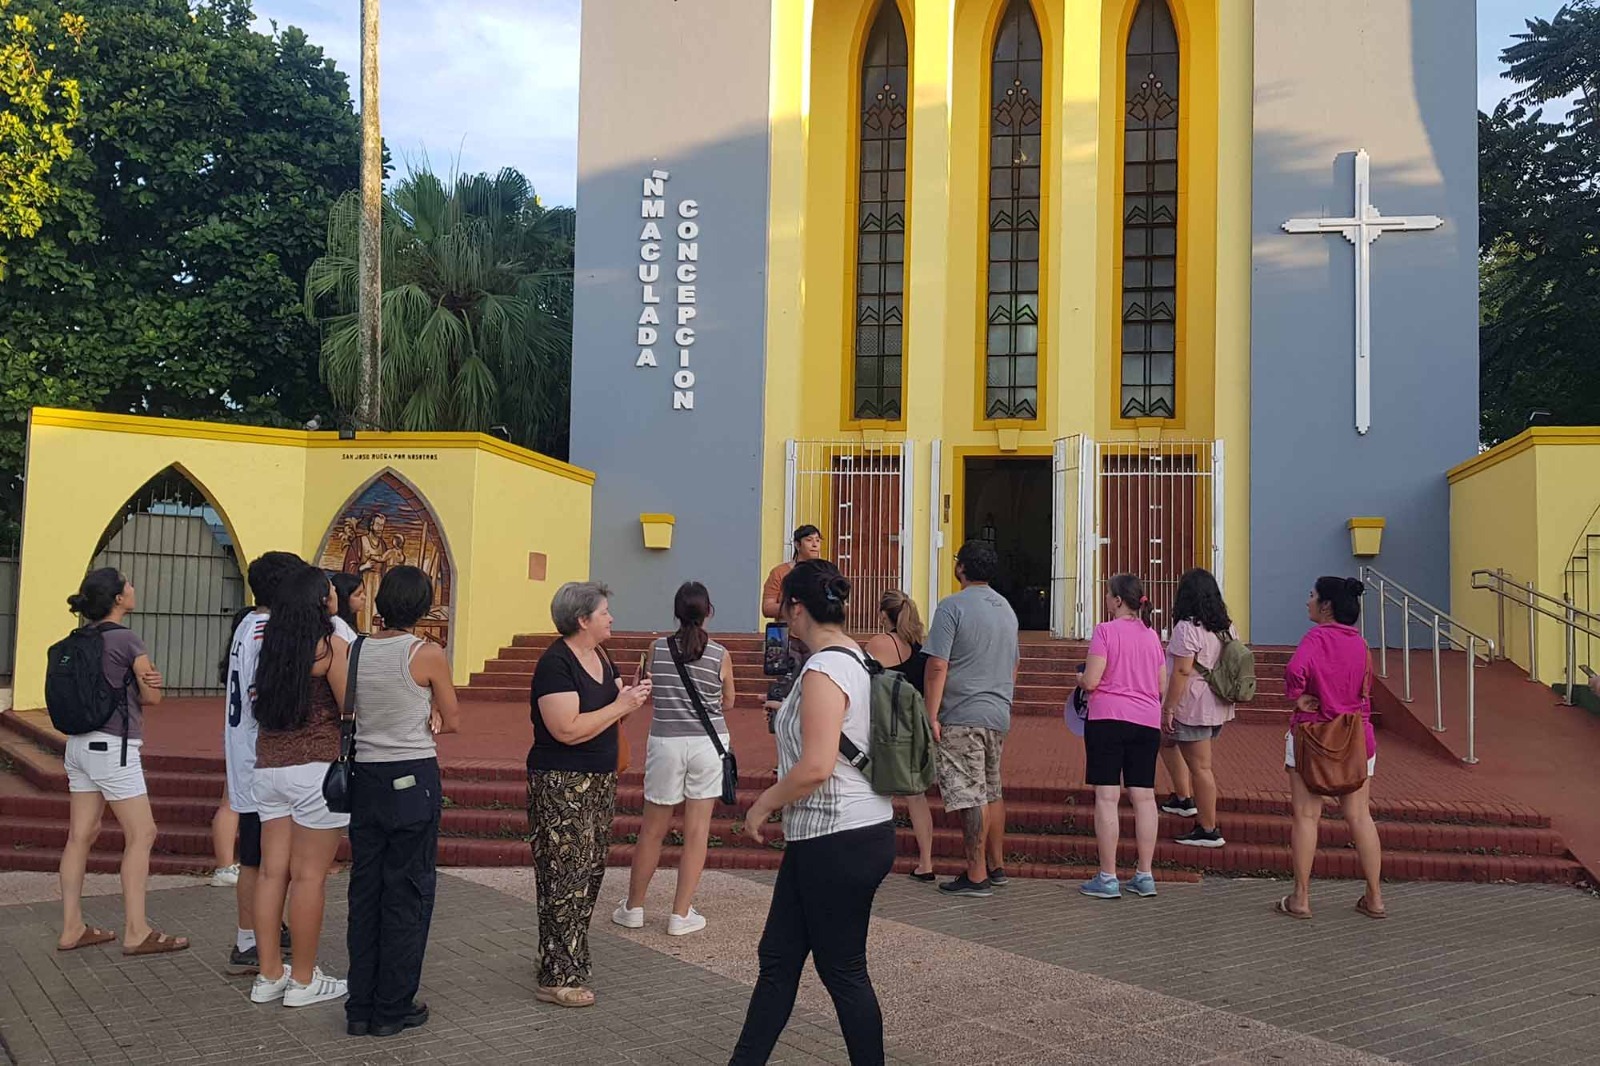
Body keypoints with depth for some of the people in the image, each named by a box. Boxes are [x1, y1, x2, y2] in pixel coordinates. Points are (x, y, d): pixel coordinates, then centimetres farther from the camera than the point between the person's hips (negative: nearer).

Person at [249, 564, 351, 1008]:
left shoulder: (271, 643, 8)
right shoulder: (331, 647, -10)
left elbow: (264, 703, 15)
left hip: (269, 767, 7)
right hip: (316, 768, -7)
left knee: (272, 871, 10)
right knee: (309, 875, 1)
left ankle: (269, 976, 18)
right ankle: (303, 981, 9)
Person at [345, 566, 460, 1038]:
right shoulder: (427, 654, -11)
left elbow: (346, 712, 13)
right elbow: (452, 722, -2)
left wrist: (384, 725, 6)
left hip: (365, 777, 5)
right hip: (413, 777, -5)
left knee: (365, 889, 13)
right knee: (408, 892, 6)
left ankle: (360, 1007, 19)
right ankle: (393, 1008, 12)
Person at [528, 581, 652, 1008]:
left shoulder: (601, 658, 10)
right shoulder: (556, 663, -17)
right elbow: (567, 729, -25)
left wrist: (630, 698, -1)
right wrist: (621, 705, -19)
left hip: (599, 781, 9)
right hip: (561, 784, -9)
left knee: (590, 874, 16)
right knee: (565, 879, -6)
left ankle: (567, 955, 29)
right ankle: (557, 978, 2)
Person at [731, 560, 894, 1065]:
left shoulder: (824, 670, -20)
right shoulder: (857, 659, 9)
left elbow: (815, 768, -27)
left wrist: (763, 804, -13)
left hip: (837, 842, -10)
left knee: (843, 971, 5)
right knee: (778, 956, 15)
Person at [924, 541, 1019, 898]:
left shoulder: (953, 607, -11)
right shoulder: (1006, 609, 14)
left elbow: (937, 666, -16)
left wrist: (931, 716, -14)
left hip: (962, 717, -8)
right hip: (998, 715, 8)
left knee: (969, 796, -5)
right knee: (992, 791, 17)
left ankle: (976, 877, -2)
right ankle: (996, 867, 25)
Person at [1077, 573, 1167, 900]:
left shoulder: (1105, 631, -8)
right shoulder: (1151, 635, 10)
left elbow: (1091, 681, -13)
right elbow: (1162, 686, 13)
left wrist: (1080, 678, 8)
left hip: (1108, 718, -6)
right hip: (1147, 721, 6)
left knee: (1106, 797, -2)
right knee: (1144, 796, 8)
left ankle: (1107, 879, -1)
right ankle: (1145, 876, 12)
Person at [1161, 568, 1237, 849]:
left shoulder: (1187, 628, -16)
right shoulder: (1227, 627, 9)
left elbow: (1182, 672, -21)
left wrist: (1168, 708, -16)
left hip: (1193, 708, -9)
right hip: (1219, 708, 9)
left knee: (1200, 767, -1)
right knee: (1166, 739, 25)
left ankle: (1209, 831, 5)